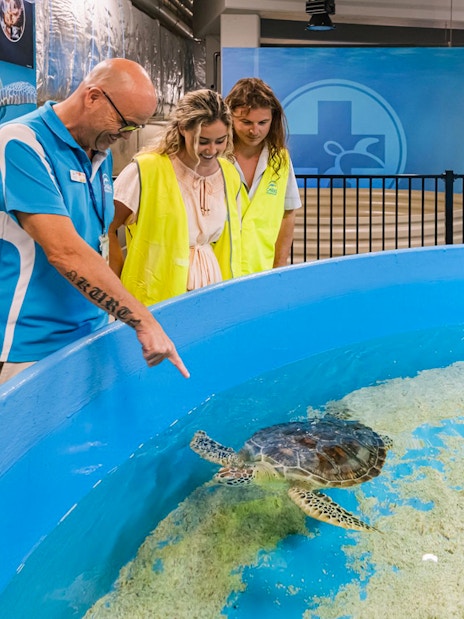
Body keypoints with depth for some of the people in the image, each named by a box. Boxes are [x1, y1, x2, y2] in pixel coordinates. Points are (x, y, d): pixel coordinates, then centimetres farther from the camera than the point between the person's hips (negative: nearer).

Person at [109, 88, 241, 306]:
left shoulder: (229, 175, 6)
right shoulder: (147, 170, -12)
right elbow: (105, 229, -9)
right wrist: (122, 288, -11)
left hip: (210, 294, 5)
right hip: (154, 298, -5)